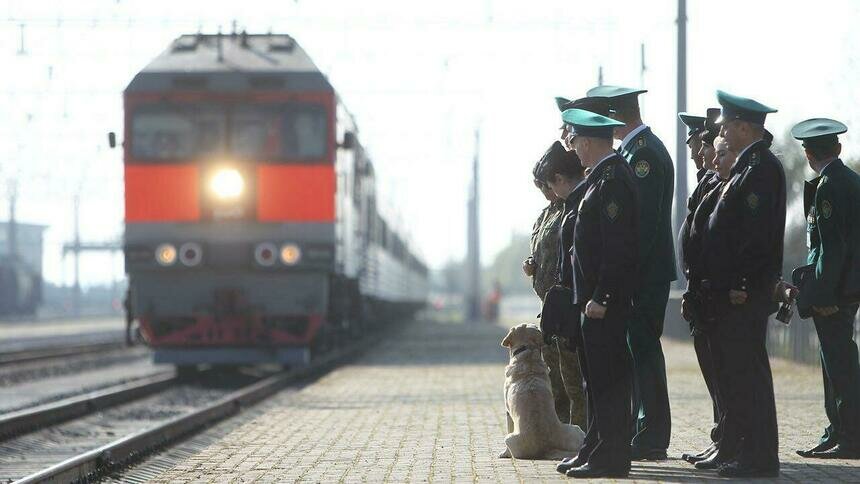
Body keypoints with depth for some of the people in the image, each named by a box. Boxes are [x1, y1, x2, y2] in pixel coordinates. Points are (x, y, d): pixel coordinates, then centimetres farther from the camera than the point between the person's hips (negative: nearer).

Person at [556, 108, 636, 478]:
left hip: (606, 299, -10)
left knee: (608, 378, -6)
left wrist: (600, 298, -22)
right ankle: (596, 451, 22)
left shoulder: (612, 179, -16)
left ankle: (611, 459, -3)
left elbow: (617, 246, -22)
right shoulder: (603, 176, 16)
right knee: (596, 377, 15)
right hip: (597, 297, 10)